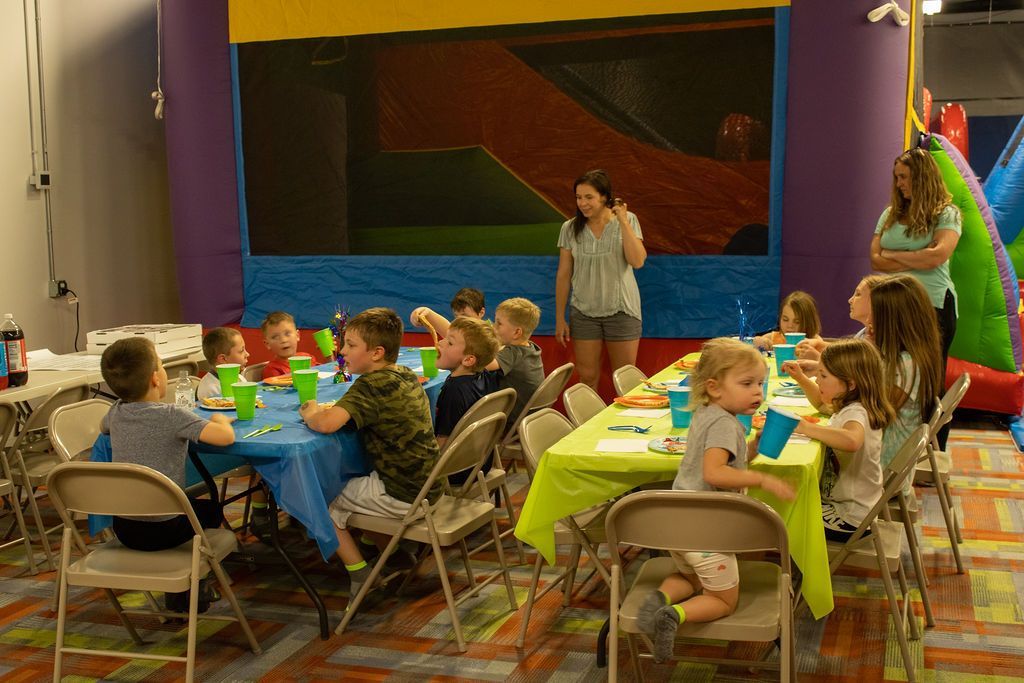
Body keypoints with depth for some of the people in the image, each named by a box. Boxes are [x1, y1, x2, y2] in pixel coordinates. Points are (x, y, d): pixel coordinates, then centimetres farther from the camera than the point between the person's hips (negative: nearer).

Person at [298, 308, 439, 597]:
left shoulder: (370, 385, -20)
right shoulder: (408, 376, 5)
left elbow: (327, 423, -32)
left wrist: (310, 413, -9)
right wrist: (334, 408, 7)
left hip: (401, 497, -8)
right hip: (428, 488, 8)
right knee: (351, 484, 30)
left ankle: (360, 576, 11)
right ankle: (400, 556, 29)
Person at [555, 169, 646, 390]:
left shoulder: (627, 220, -5)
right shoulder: (570, 228, -1)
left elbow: (637, 261, -17)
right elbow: (563, 275, 3)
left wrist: (622, 220, -18)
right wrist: (559, 318, 2)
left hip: (621, 310, -1)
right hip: (583, 312, 1)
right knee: (587, 379, 5)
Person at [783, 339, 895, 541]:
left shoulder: (855, 413, -26)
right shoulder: (850, 407, 4)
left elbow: (852, 440, -50)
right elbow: (822, 404, 27)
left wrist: (806, 428, -40)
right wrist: (800, 378, 12)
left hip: (848, 518, -10)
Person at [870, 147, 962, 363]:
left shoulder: (946, 214, -2)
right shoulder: (890, 213, 11)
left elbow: (938, 256, -19)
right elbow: (875, 260, 2)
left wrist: (893, 254, -6)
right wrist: (918, 260, -9)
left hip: (932, 306, -4)